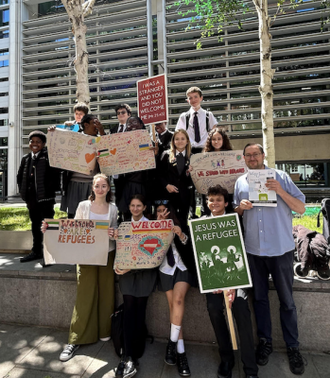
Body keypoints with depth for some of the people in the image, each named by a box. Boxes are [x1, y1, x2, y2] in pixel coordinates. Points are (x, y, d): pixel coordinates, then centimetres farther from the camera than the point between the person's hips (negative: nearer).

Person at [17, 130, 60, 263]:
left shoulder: (48, 156, -6)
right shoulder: (26, 158, 13)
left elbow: (55, 175, -13)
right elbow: (20, 176, 20)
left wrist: (50, 189, -14)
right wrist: (23, 191, 11)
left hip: (46, 197, -7)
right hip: (31, 198, 7)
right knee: (35, 224, 16)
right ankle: (37, 251, 29)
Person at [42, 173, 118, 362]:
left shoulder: (113, 208, 3)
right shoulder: (83, 205, 0)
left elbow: (115, 232, 3)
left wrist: (114, 233, -20)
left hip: (107, 255, 2)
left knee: (106, 293, 10)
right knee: (85, 295, 1)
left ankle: (104, 331, 31)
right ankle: (75, 340, 16)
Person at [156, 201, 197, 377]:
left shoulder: (180, 225, 1)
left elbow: (190, 246, -5)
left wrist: (182, 235, -25)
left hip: (183, 267, -1)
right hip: (165, 270, 2)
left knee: (178, 299, -21)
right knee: (173, 306, 2)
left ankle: (172, 342, -4)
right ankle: (181, 352, 10)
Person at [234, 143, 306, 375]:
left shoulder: (280, 176, -3)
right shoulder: (240, 182, 5)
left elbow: (301, 208, -5)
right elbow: (235, 214, 12)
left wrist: (280, 191, -20)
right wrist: (240, 207, -10)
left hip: (281, 249, -2)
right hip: (253, 250, 3)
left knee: (287, 300, 10)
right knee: (259, 297, 15)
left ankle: (293, 347, 29)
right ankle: (265, 341, 33)